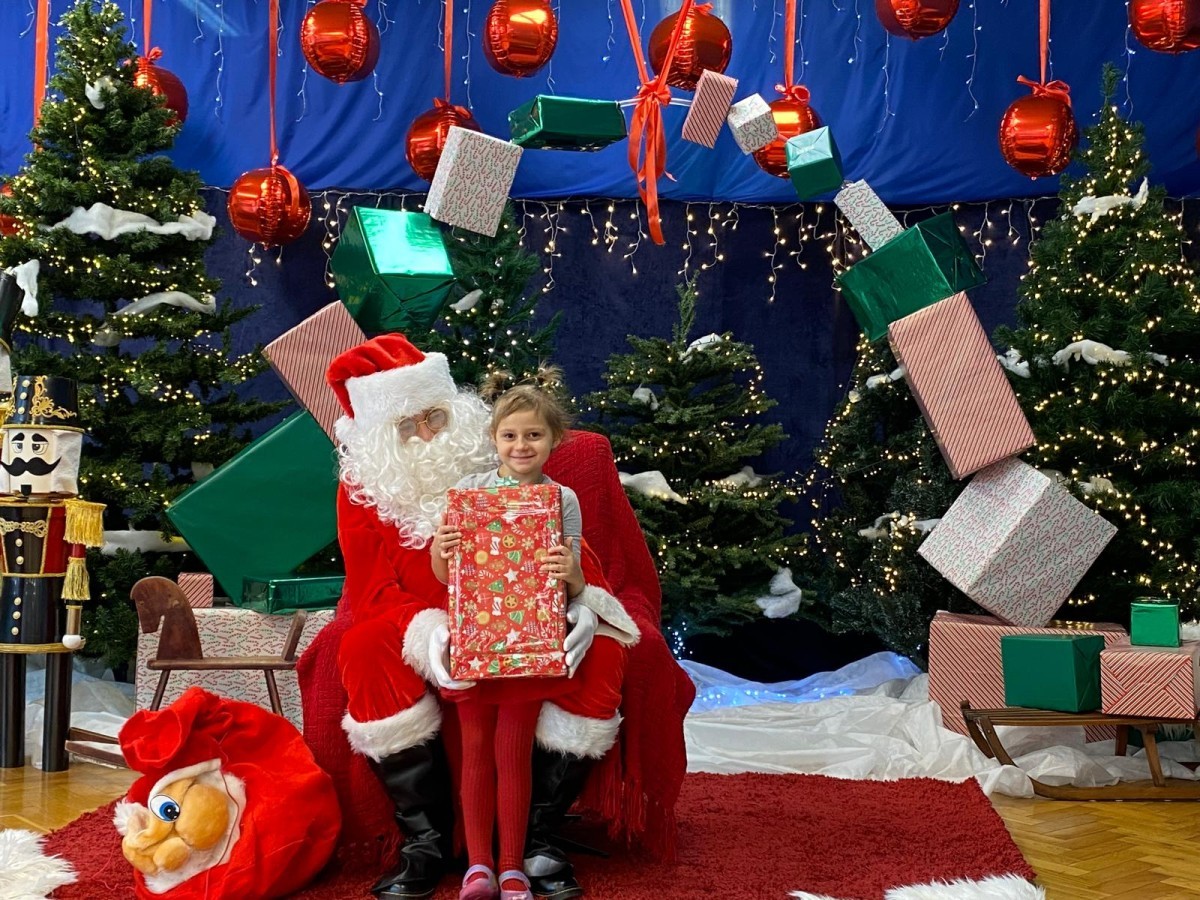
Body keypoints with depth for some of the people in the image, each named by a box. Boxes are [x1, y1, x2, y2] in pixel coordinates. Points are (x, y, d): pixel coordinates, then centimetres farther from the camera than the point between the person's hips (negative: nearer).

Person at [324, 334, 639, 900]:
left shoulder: (496, 460, -4)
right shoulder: (364, 486, -4)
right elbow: (374, 591, -11)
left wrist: (579, 602, -25)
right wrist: (429, 635, -31)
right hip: (423, 639, 0)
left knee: (600, 653, -26)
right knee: (364, 651, -31)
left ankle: (538, 835, -16)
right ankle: (426, 840, -21)